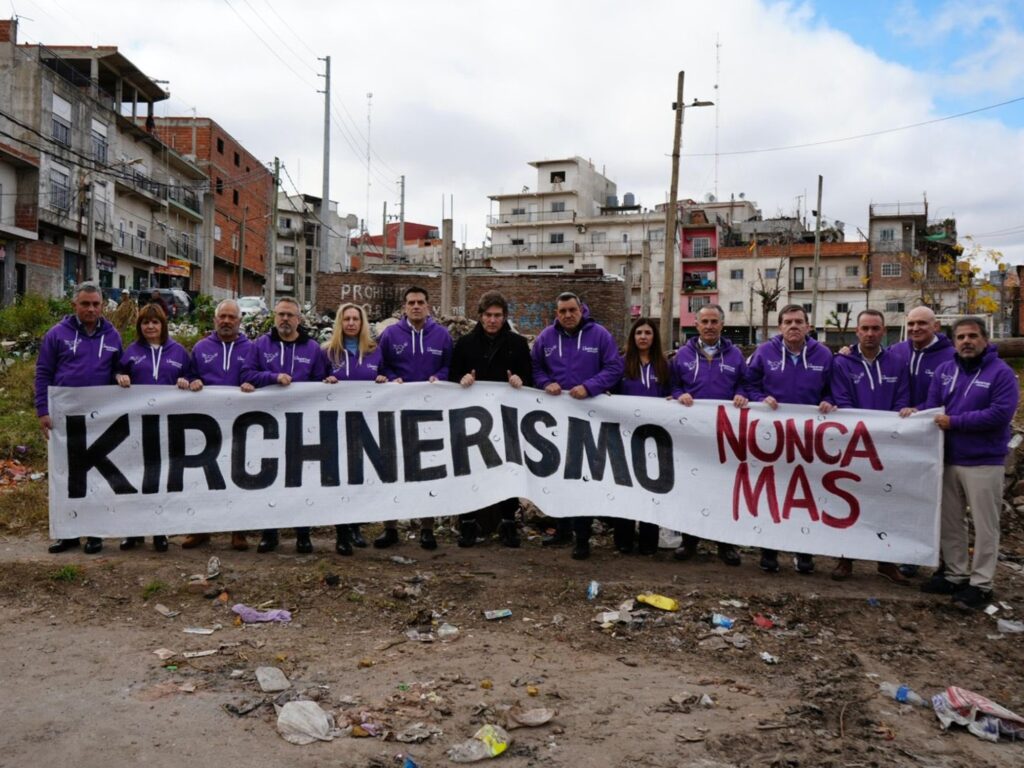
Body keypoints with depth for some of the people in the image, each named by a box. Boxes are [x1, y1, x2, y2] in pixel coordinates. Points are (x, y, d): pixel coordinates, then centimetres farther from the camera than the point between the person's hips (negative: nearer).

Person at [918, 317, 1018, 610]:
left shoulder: (1002, 373, -9)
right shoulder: (944, 371, 8)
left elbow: (1000, 414, -19)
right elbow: (932, 408, 6)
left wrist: (954, 422, -18)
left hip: (984, 462, -5)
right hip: (948, 459, 6)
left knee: (984, 525, 3)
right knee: (950, 522, 14)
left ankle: (981, 584, 12)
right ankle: (956, 574, 26)